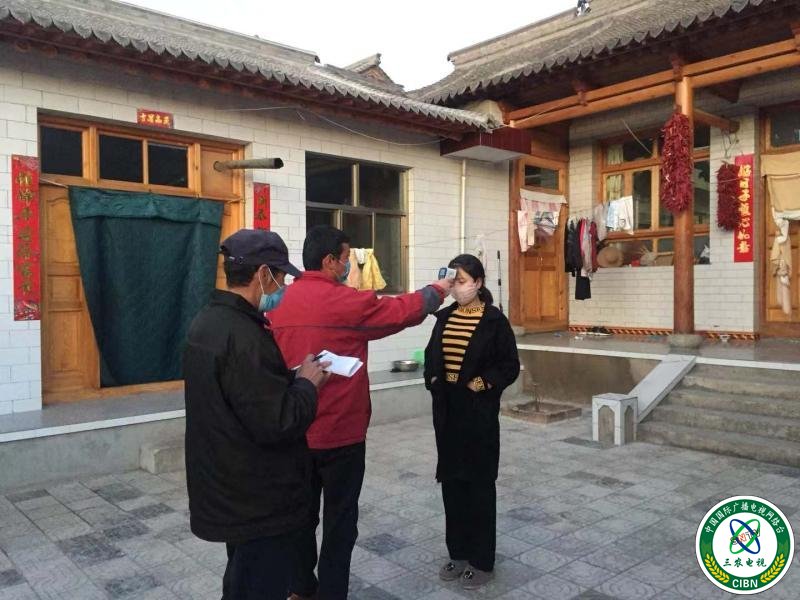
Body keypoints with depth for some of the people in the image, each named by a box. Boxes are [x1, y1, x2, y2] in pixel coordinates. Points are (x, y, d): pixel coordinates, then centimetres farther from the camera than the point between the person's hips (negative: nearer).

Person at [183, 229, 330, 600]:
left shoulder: (208, 321, 4)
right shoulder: (243, 336, -27)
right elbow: (276, 425, -28)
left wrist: (291, 377, 4)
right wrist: (307, 383, -13)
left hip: (227, 491, 10)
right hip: (258, 501, -10)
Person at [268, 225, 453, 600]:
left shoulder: (279, 303, 0)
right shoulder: (346, 301, -15)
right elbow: (402, 311, -3)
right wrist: (436, 291, 13)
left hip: (294, 432, 6)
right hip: (340, 432, -6)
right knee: (340, 518, 9)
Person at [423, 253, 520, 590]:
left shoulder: (494, 320, -8)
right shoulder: (444, 317, 7)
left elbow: (510, 366, -6)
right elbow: (431, 355, 16)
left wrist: (481, 384, -17)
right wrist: (433, 380, -1)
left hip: (479, 412, -5)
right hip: (446, 409, 5)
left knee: (479, 483, 5)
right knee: (451, 480, 12)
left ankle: (482, 561, 19)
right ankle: (458, 552, 28)